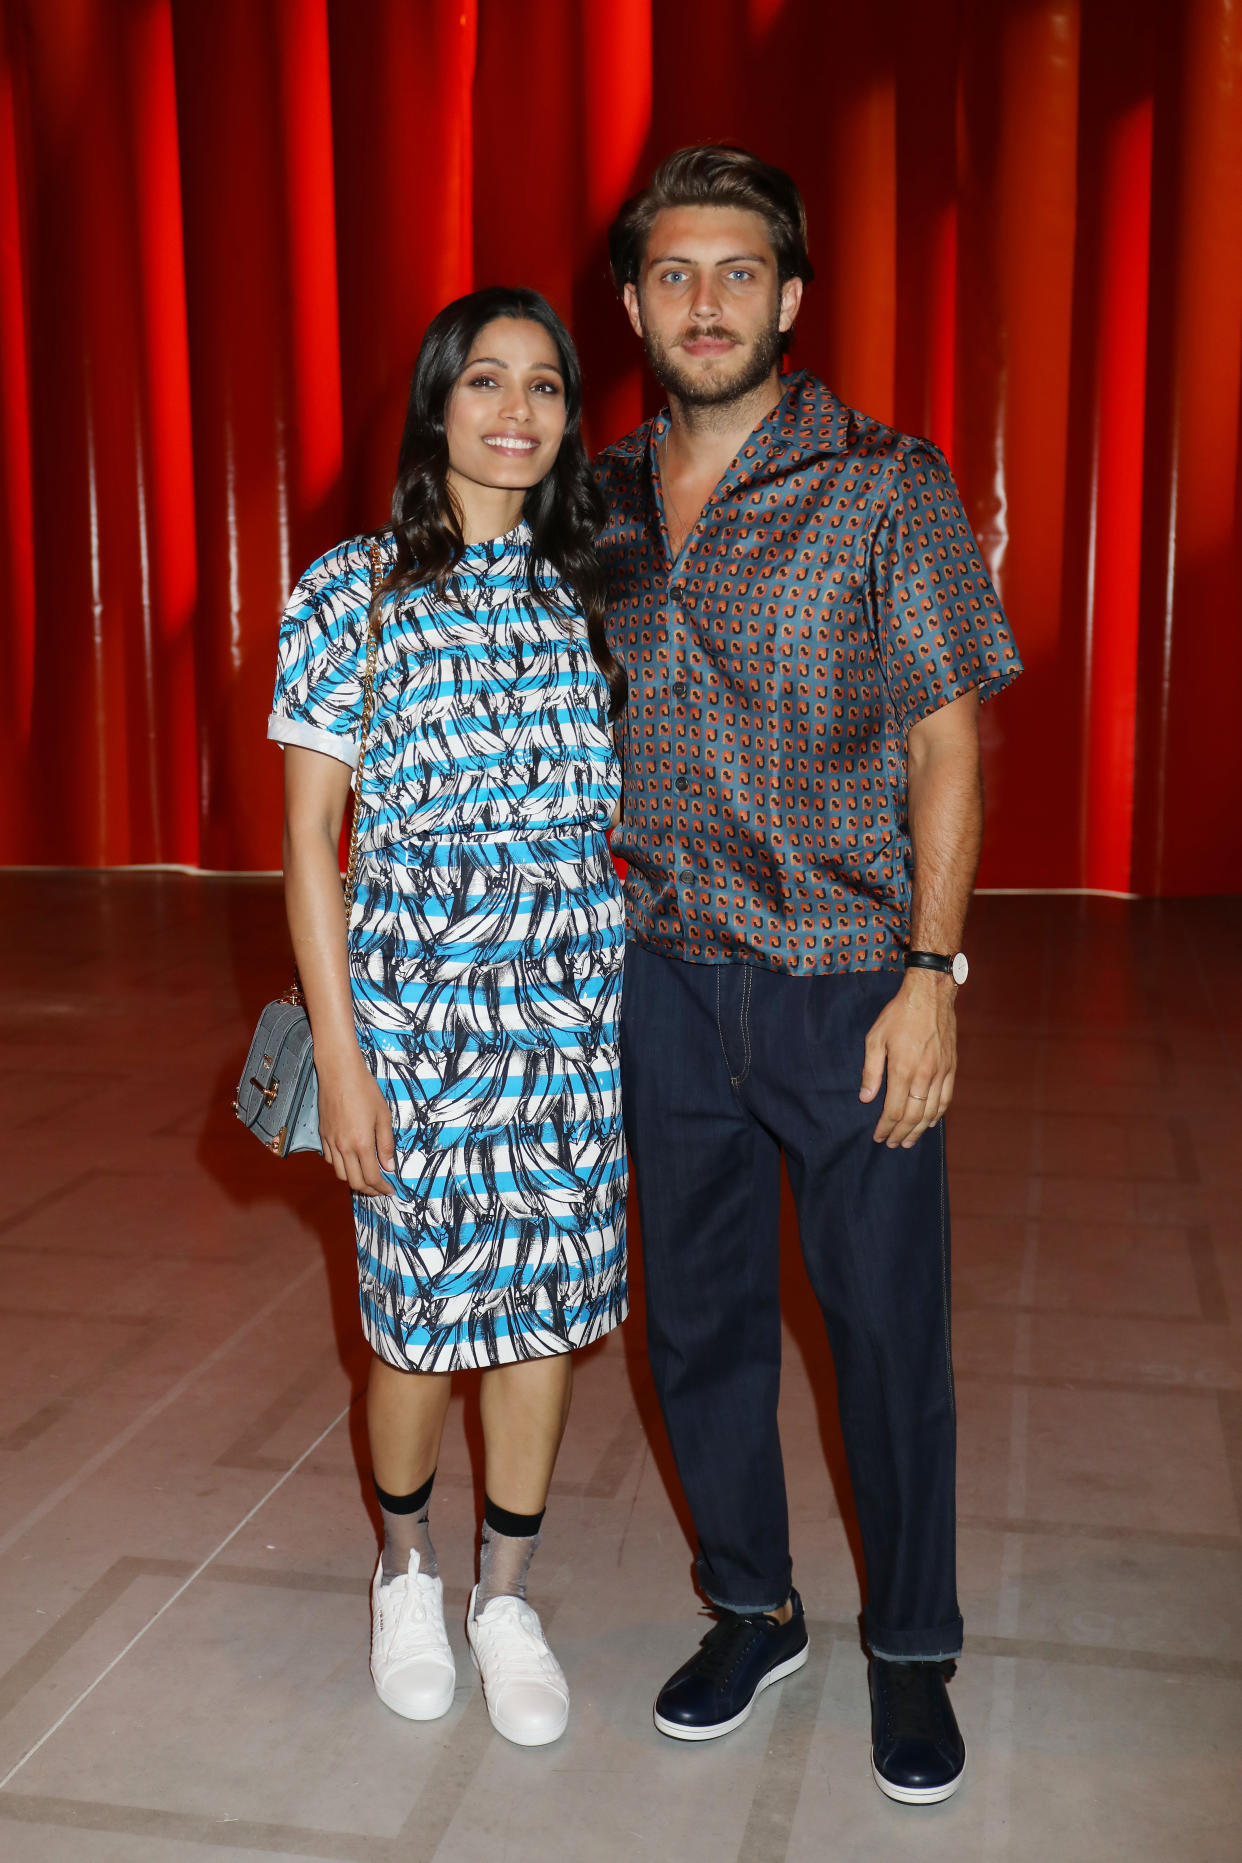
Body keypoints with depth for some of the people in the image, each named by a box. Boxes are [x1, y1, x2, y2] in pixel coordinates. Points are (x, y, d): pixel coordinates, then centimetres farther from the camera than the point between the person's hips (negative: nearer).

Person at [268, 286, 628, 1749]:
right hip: (415, 997, -3)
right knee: (421, 1308, 7)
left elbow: (621, 805, 13)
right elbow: (309, 834, -4)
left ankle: (506, 1596, 30)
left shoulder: (589, 593, 8)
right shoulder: (352, 593, -3)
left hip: (578, 1000, 4)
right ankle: (404, 1566, 35)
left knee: (548, 1300, 10)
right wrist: (339, 1057, -9)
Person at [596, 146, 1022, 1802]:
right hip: (666, 982, 4)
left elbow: (946, 745, -6)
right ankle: (752, 1613, 34)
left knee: (889, 1331, 6)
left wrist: (930, 973, -13)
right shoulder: (601, 504, 7)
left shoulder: (887, 487, -5)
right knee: (699, 1320, 13)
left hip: (851, 984, -3)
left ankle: (911, 1654, 27)